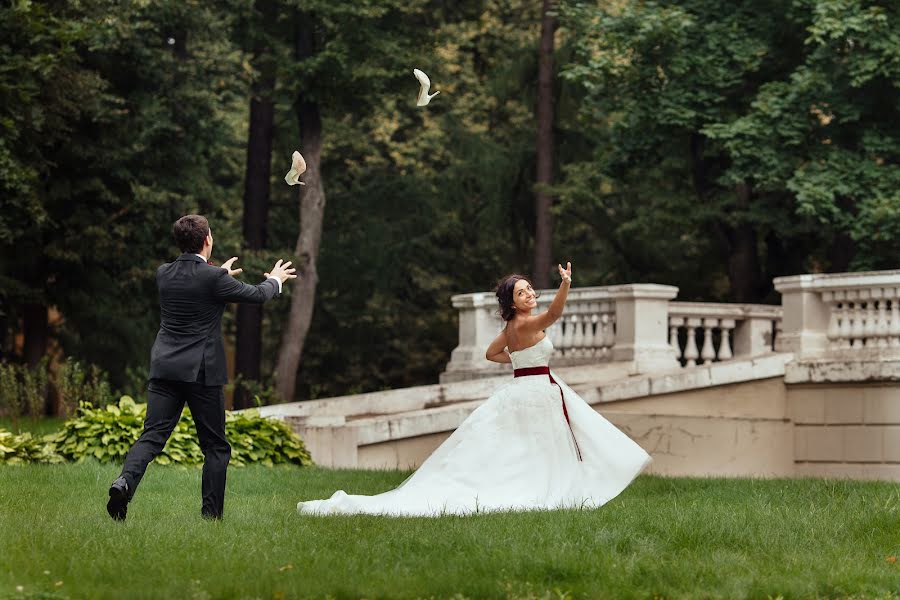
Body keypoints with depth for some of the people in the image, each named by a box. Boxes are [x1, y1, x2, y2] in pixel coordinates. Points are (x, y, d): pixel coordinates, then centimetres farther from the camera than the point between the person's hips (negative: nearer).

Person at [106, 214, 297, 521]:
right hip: (202, 372, -4)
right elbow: (256, 295, 3)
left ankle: (125, 481, -28)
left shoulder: (164, 274, 5)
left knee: (152, 436, -1)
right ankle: (211, 514, 7)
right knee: (215, 446, 8)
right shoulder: (213, 278, -11)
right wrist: (275, 280, 24)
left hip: (164, 369, 4)